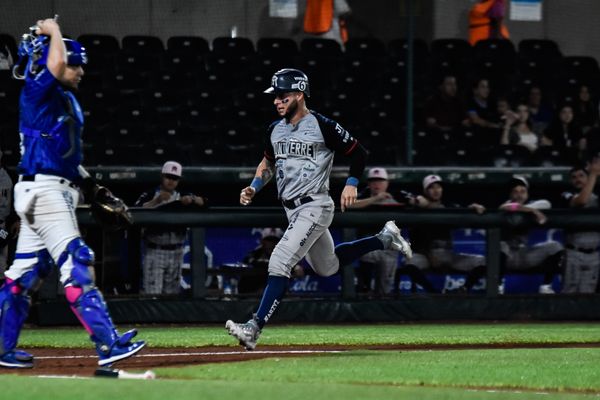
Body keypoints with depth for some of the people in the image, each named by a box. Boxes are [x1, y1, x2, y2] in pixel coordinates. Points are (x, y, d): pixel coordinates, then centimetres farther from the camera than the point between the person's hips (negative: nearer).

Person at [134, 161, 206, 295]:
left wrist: (191, 199, -18)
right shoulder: (150, 195, 1)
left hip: (175, 253, 4)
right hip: (154, 252, -4)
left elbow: (202, 202, 3)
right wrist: (156, 201, -26)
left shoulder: (181, 197, 13)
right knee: (152, 293, -12)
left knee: (171, 294, 9)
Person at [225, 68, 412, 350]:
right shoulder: (275, 129, 8)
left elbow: (358, 152, -5)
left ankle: (254, 328, -24)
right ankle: (385, 238, 38)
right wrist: (254, 187, 8)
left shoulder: (322, 127, -13)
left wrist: (351, 184, -18)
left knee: (279, 262, -20)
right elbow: (268, 162, 24)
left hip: (315, 207, -9)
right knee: (327, 267, 22)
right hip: (293, 210, 9)